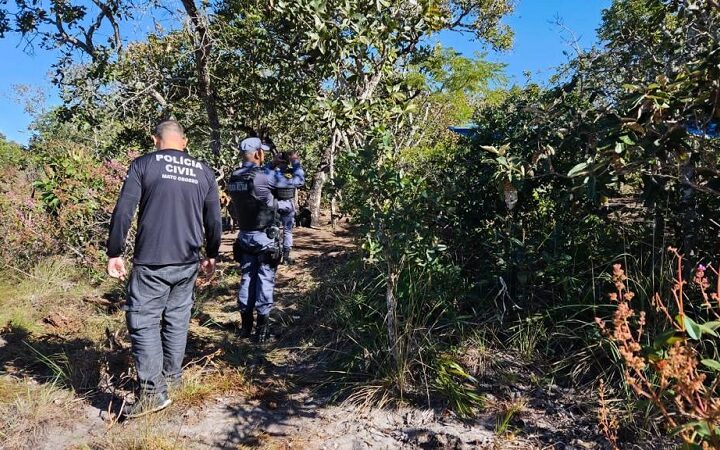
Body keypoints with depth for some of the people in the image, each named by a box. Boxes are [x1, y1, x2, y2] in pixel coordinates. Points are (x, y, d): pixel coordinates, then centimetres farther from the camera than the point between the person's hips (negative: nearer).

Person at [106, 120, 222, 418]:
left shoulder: (143, 164, -2)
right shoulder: (203, 171, 9)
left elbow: (122, 212, -8)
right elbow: (214, 221, 11)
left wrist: (114, 253, -1)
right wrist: (211, 256, 22)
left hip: (151, 262, -4)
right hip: (187, 262, 4)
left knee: (143, 321, 1)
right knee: (177, 319, 15)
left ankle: (152, 392, -3)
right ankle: (172, 376, 27)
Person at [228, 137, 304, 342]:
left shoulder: (234, 178, 2)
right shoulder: (265, 175, -17)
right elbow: (296, 180, -6)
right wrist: (296, 163, 11)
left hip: (244, 235, 6)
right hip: (265, 237, -6)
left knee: (247, 277, 15)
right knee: (265, 280, 2)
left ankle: (245, 325, 22)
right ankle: (261, 328, 8)